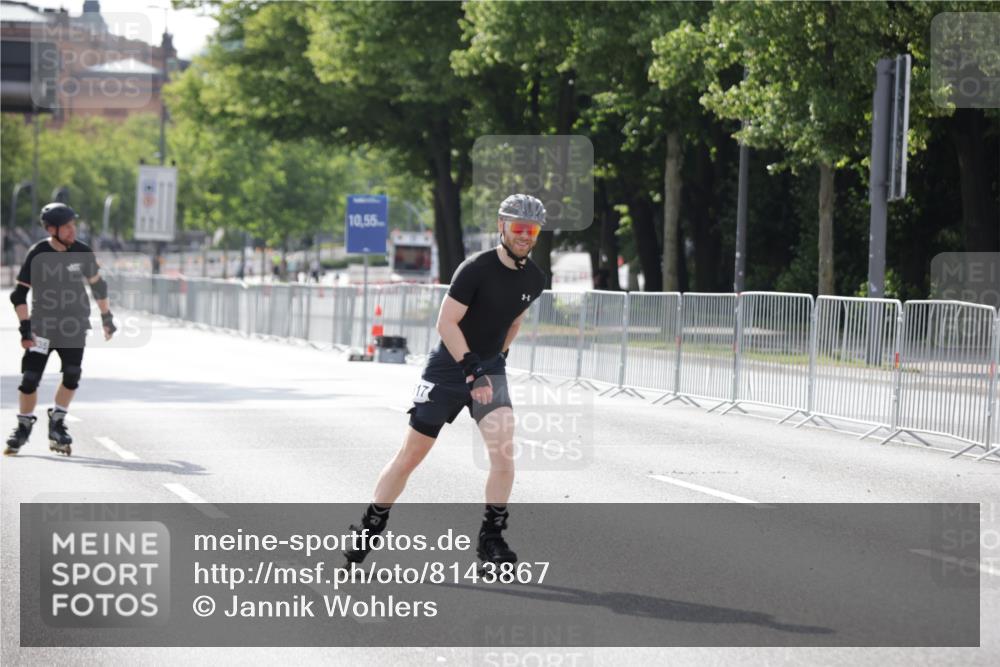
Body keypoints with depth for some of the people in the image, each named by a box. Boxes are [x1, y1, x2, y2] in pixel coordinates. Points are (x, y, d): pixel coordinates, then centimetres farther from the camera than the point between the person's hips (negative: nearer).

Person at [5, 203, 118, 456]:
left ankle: (57, 424, 3)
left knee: (72, 374, -13)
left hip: (74, 324, 2)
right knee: (30, 378, -5)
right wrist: (25, 328, -14)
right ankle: (23, 427, 15)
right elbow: (19, 293, -7)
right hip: (42, 324, -2)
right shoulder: (37, 254, -10)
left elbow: (97, 285, 12)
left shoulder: (82, 252, -3)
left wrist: (107, 318, 14)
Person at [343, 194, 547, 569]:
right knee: (411, 454, 0)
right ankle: (368, 529, 14)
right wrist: (472, 369, -28)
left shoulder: (534, 280, 1)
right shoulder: (476, 269, -19)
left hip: (489, 368, 4)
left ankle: (491, 538, -6)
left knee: (504, 448, -16)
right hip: (448, 368, -4)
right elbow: (446, 323, -21)